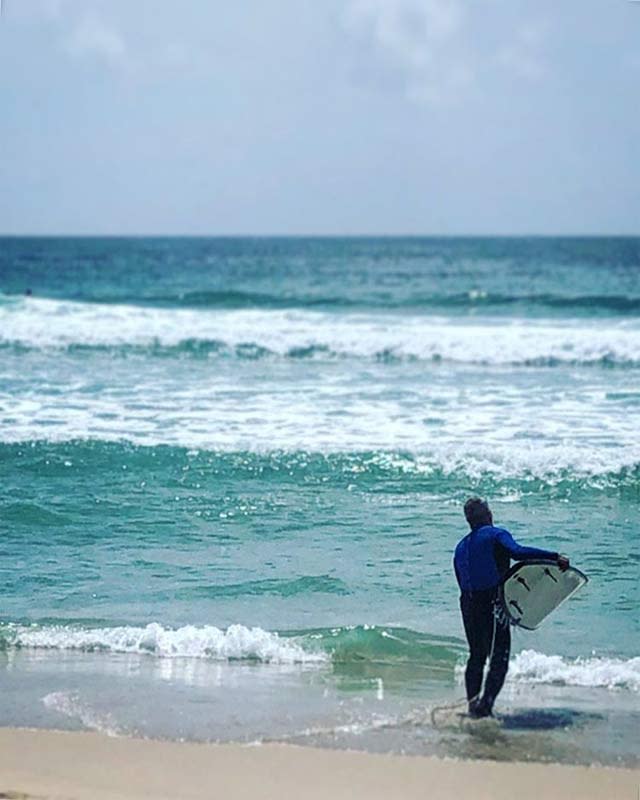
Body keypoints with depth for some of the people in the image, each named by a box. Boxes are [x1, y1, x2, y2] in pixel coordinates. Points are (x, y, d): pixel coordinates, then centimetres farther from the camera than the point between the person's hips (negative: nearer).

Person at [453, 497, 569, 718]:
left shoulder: (461, 547, 18)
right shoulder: (496, 535, -3)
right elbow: (517, 552, -22)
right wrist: (554, 557, -27)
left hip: (468, 604, 6)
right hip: (492, 603, -6)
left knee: (476, 656, 18)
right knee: (499, 657, -3)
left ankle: (472, 701, 14)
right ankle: (485, 702, -15)